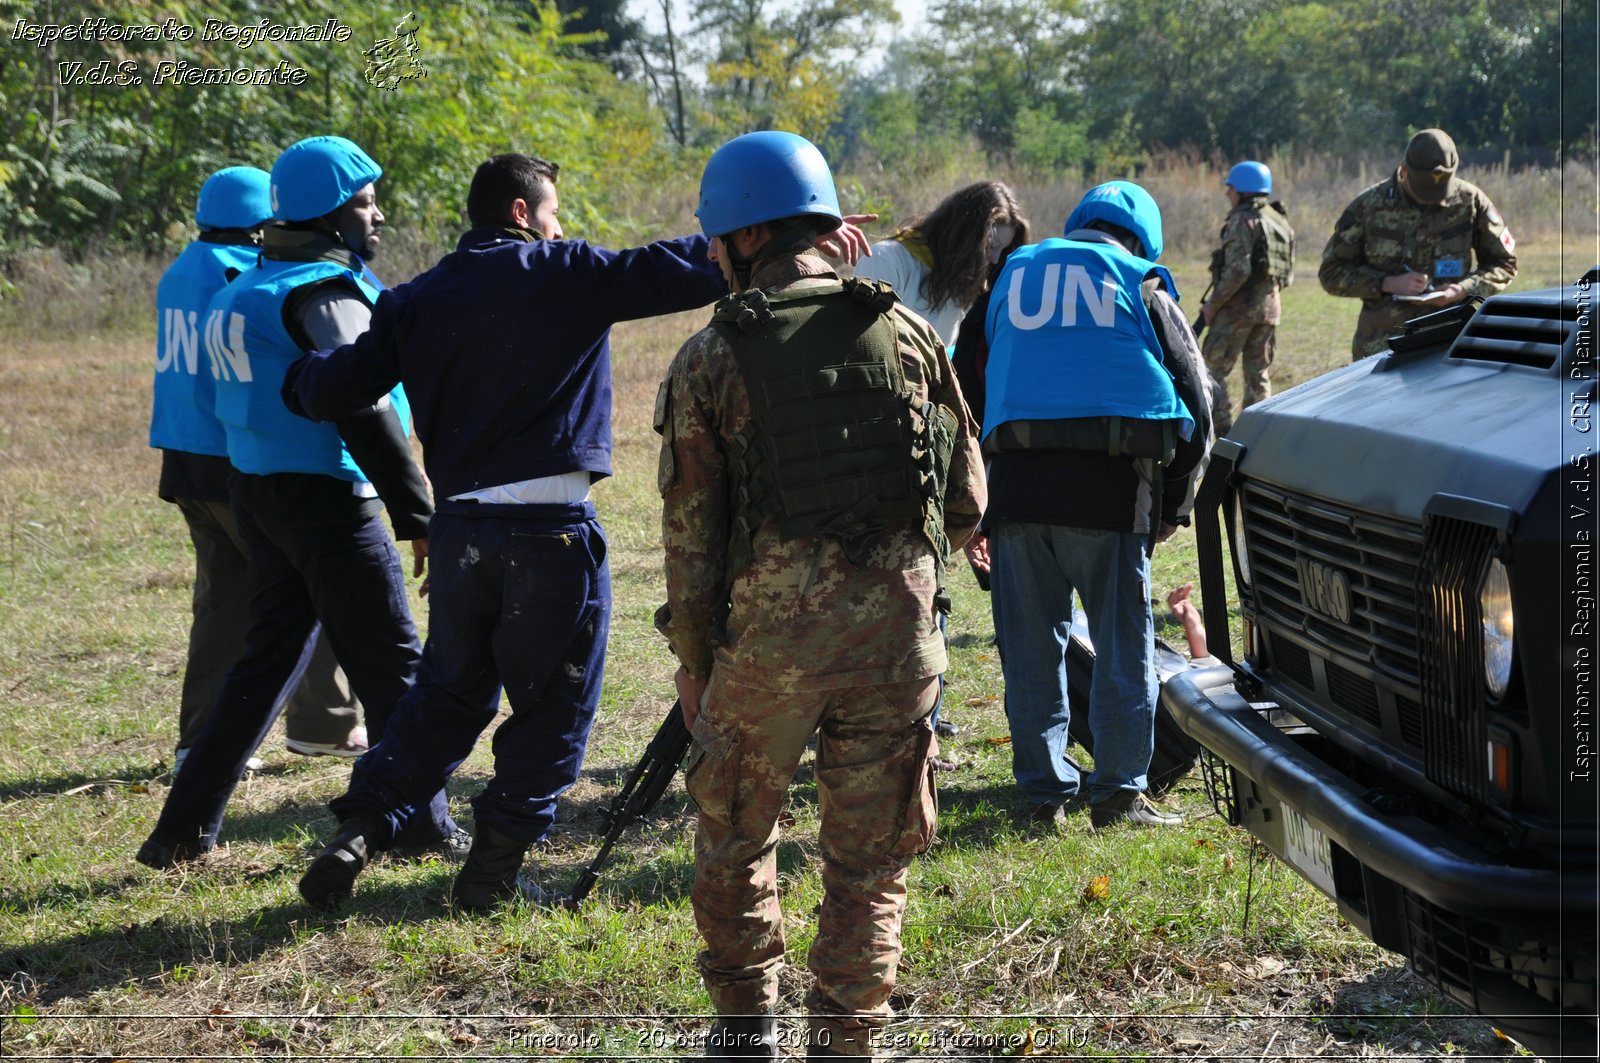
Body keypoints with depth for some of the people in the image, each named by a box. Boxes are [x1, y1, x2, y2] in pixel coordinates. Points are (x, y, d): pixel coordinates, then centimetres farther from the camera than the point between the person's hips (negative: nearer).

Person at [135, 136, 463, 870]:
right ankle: (425, 824, 9)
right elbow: (364, 413, -21)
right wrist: (419, 515, -19)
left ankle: (186, 829, 14)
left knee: (266, 658, 14)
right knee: (391, 663, 1)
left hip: (258, 495, 9)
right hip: (327, 499, -9)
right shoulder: (322, 292, -15)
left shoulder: (242, 292, 14)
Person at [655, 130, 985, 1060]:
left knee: (735, 840, 19)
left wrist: (693, 663, 7)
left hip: (765, 636, -1)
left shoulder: (710, 361, -5)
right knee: (870, 862, 11)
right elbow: (967, 502, 7)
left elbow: (692, 532, -4)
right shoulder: (908, 334, 2)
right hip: (896, 633, 2)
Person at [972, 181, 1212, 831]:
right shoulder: (1140, 285, 10)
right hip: (1110, 485, -3)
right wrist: (1174, 504, 18)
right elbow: (1195, 399, 11)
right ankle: (1118, 794, 9)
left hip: (1015, 479, 3)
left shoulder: (1014, 274, 19)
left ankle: (1045, 793, 14)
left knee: (1031, 649, 10)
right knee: (1123, 646, 7)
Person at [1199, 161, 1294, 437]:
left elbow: (1238, 270, -21)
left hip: (1238, 308, -8)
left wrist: (1213, 304, -14)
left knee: (1214, 372, -3)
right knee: (1258, 375, 13)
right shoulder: (1280, 222, 15)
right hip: (1269, 306, 8)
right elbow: (1288, 275, 17)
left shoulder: (1243, 220, -11)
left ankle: (1225, 435, -9)